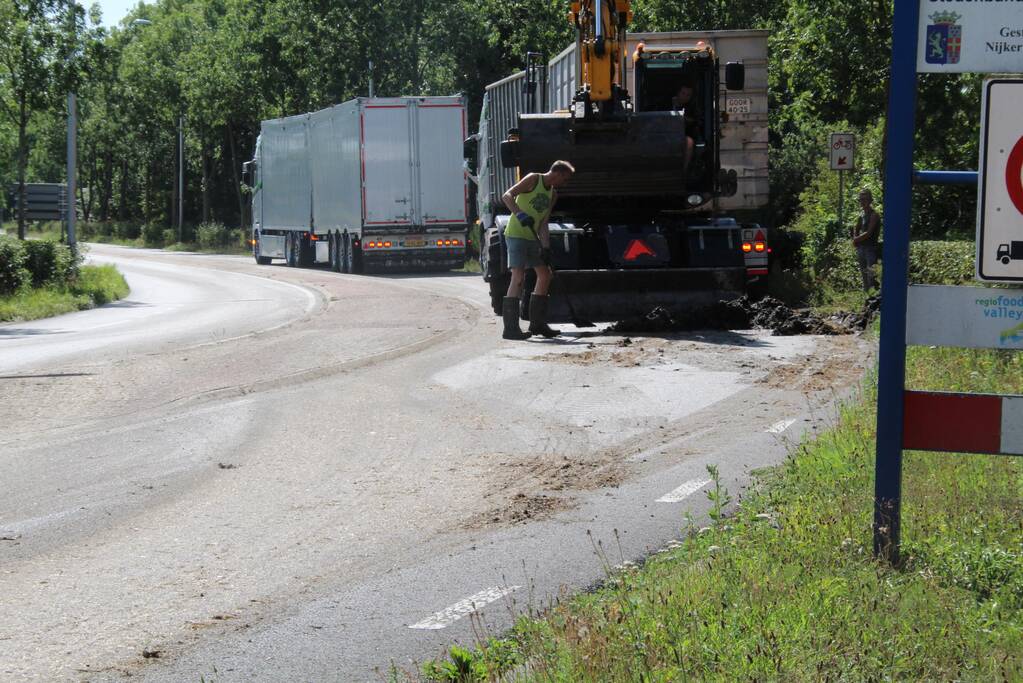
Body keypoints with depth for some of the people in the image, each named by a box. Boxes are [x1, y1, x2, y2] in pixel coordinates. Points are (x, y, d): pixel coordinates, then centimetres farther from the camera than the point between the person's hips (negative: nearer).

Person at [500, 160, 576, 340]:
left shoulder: (553, 194, 14)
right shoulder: (533, 179, -9)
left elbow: (543, 224, 10)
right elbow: (507, 196, -18)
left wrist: (546, 248, -1)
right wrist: (520, 214, -33)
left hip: (532, 238, 9)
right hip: (516, 235, -9)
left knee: (545, 275, 11)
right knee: (518, 277, -16)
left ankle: (537, 323, 20)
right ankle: (511, 328, -19)